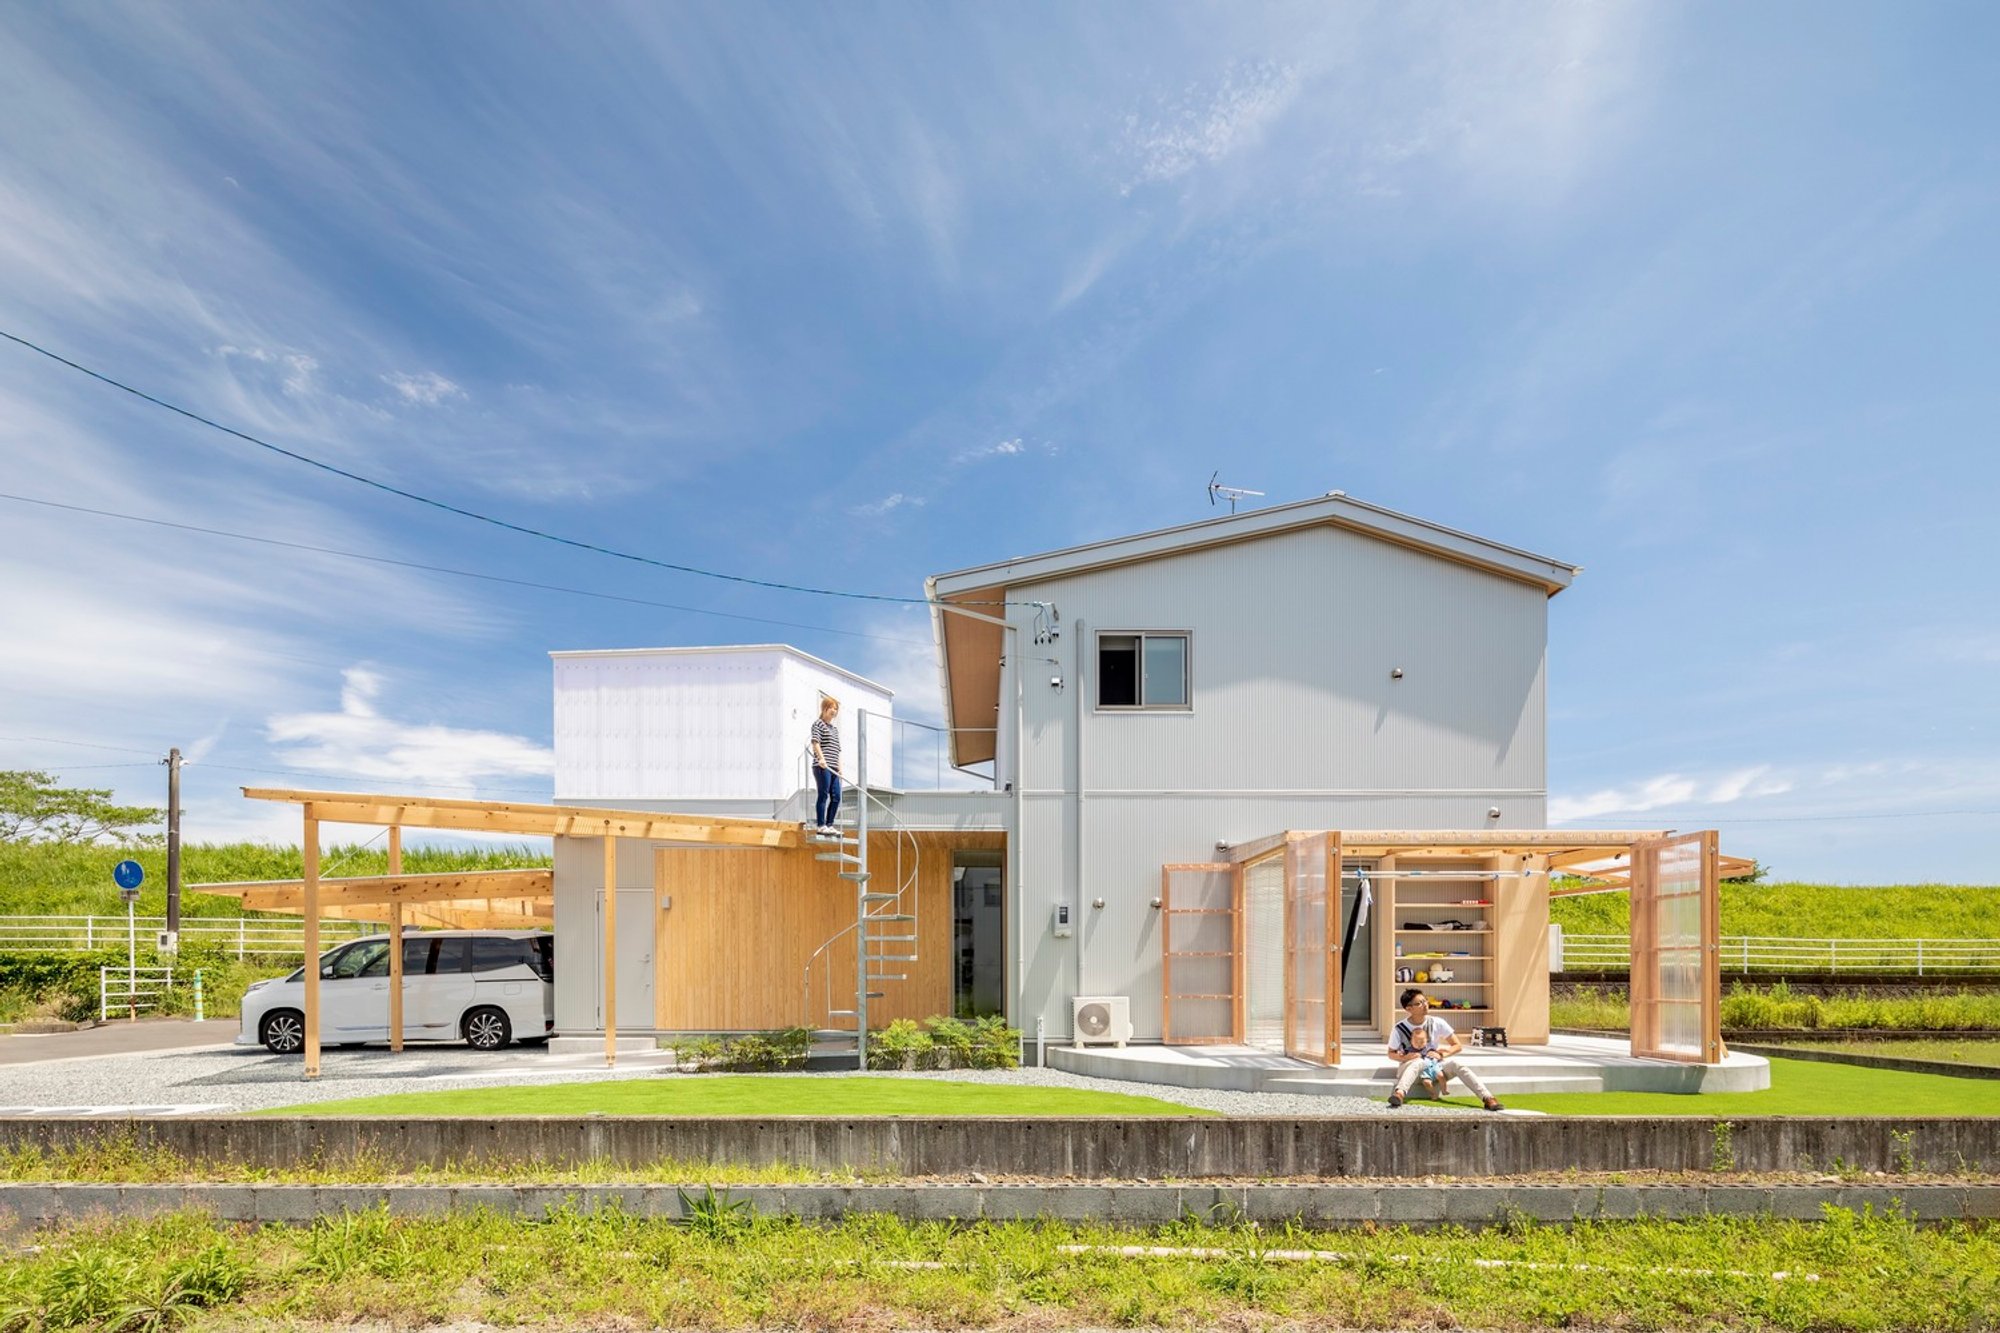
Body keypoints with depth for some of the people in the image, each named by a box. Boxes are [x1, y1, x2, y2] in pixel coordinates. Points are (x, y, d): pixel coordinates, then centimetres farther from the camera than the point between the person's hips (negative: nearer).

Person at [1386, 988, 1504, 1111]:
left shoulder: (1437, 1023, -6)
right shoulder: (1399, 1028, -11)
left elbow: (1457, 1045, -1)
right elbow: (1391, 1054, -1)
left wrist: (1441, 1055, -18)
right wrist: (1404, 1057, -21)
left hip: (1434, 1066, 3)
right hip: (1409, 1068, -3)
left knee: (1456, 1063, -26)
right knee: (1419, 1063, -39)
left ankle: (1487, 1098, -36)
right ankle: (1399, 1094, -65)